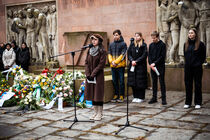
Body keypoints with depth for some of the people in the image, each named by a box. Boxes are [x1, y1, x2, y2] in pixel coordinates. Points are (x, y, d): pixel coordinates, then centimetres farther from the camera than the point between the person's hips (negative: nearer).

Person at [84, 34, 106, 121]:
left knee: (98, 94, -2)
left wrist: (93, 74, -16)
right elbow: (86, 62, 7)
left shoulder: (102, 51, -7)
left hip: (98, 75, -6)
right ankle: (95, 113, 19)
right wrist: (88, 74, -6)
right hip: (90, 76, 6)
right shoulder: (90, 50, 10)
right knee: (92, 94, 9)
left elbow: (101, 64, -13)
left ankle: (100, 114, 7)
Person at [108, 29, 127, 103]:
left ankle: (121, 96, 7)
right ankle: (116, 95, 19)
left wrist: (116, 62, -14)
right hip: (113, 66, 5)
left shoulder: (123, 44, -2)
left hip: (120, 65, -5)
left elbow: (123, 54, -9)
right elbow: (109, 54, 11)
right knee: (114, 81, 9)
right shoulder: (111, 44, 13)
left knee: (121, 81, 0)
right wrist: (111, 61, -6)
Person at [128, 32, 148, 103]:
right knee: (133, 81, 5)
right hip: (132, 65, 4)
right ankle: (135, 96, 16)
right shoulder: (132, 44, 9)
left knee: (140, 82, -1)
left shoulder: (144, 45, -2)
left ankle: (141, 97, 9)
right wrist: (132, 60, -11)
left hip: (141, 65, -4)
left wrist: (136, 61, -14)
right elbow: (129, 53, 6)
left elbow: (144, 55, -8)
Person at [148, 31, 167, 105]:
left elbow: (162, 56, -10)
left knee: (162, 82, -1)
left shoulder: (162, 45, -4)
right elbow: (149, 55, 9)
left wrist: (155, 63, -15)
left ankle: (163, 98, 3)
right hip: (152, 67, 5)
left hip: (160, 66, -5)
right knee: (154, 82, 9)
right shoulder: (151, 45, 11)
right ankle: (154, 97, 16)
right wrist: (151, 64, -7)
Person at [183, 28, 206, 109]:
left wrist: (199, 63, -3)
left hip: (197, 68, -4)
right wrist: (187, 62, 10)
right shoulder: (186, 44, 9)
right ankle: (188, 102, 14)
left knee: (197, 85, 2)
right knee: (188, 85, 6)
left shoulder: (200, 44, -3)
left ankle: (198, 103, 11)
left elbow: (203, 56, 2)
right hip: (188, 67, 4)